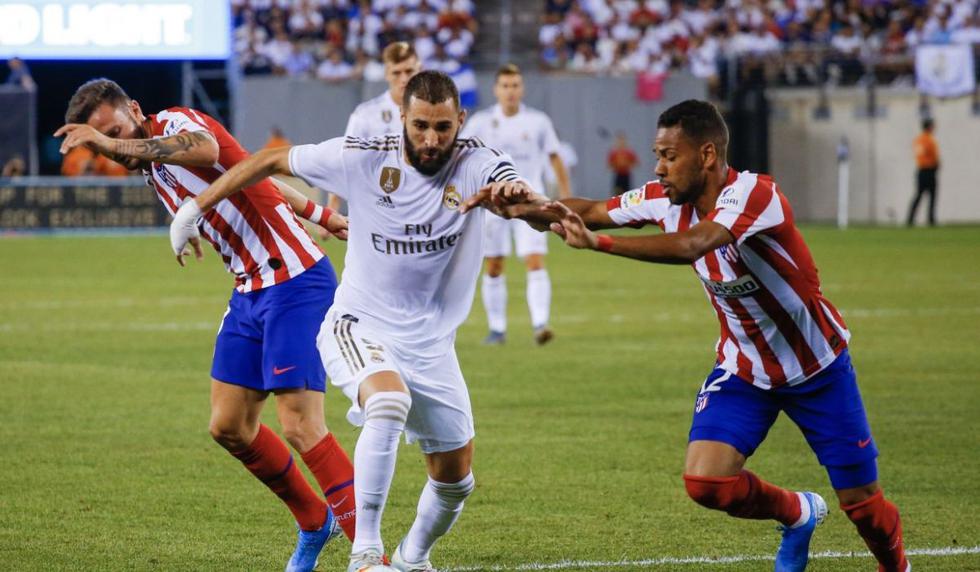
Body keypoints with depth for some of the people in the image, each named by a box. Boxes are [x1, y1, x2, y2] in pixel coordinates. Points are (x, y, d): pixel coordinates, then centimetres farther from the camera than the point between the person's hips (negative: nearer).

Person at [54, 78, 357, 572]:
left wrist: (116, 142, -41)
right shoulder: (153, 168, 14)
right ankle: (315, 522, 27)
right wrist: (322, 216, 34)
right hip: (250, 292, 10)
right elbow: (263, 180, 26)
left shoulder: (176, 123, -12)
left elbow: (205, 149, -39)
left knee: (299, 425, -16)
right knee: (228, 427, 10)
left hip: (295, 283, -10)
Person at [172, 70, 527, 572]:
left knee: (455, 479, 11)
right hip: (360, 328, -3)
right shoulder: (363, 158, -13)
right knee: (389, 401, -36)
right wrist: (196, 207, 1)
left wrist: (518, 194, -60)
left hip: (431, 346, 3)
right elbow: (272, 160, 0)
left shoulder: (475, 164, -14)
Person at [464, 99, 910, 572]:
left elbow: (691, 245, -46)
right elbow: (593, 211, -1)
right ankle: (797, 515, 15)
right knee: (705, 481, -16)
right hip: (743, 369, 5)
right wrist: (525, 207, -20)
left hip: (818, 369, -5)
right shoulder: (667, 200, -9)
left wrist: (596, 243, -53)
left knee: (862, 503, 0)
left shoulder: (755, 195, -31)